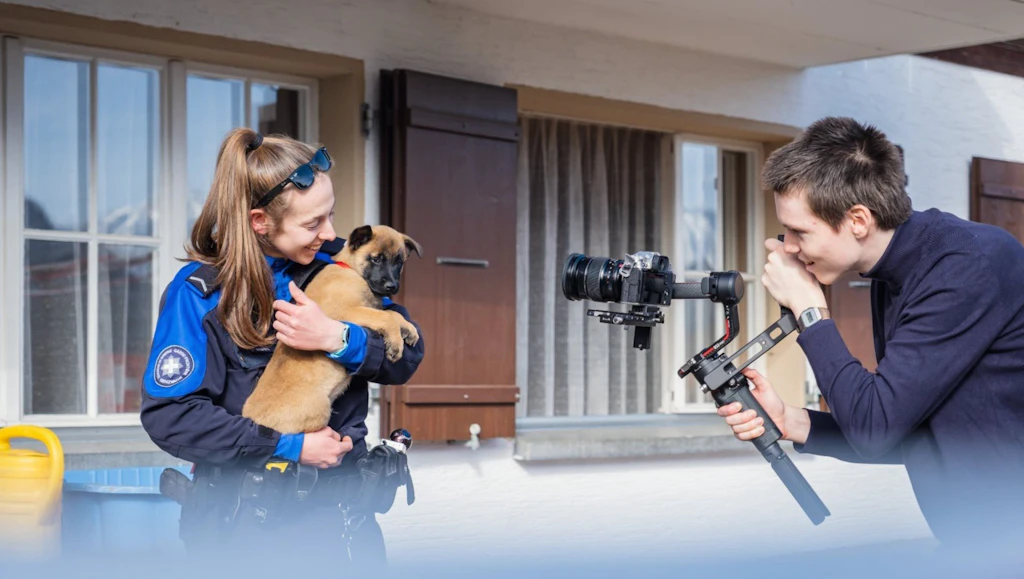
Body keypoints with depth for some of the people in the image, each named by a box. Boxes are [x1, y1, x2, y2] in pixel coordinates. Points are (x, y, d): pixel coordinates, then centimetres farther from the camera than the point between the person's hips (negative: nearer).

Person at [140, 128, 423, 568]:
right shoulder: (200, 291, -11)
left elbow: (407, 357, -2)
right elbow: (168, 413, -16)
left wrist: (338, 340, -21)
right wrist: (288, 448, -18)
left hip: (339, 510, 4)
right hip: (244, 518, -4)